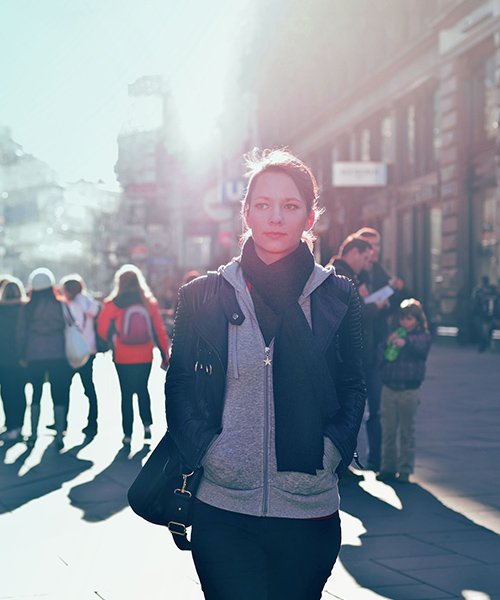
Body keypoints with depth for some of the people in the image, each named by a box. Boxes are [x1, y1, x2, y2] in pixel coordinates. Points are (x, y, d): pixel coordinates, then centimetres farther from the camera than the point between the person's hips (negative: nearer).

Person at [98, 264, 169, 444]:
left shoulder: (113, 304, -9)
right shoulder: (149, 303, -4)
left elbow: (102, 329, -2)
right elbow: (159, 331, -2)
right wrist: (165, 355, 5)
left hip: (123, 358, -2)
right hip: (145, 357, 2)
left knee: (126, 394, 7)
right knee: (142, 389, 21)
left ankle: (127, 433, 8)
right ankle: (147, 424, 9)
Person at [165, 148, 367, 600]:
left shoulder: (337, 296, 4)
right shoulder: (203, 295, 2)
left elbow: (353, 389, 10)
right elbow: (178, 386, 8)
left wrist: (331, 451, -4)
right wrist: (205, 451, -5)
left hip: (310, 512, 1)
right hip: (223, 511, -1)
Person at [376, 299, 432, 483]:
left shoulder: (423, 336, 2)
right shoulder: (393, 335, 13)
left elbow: (420, 346, -23)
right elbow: (380, 357, 9)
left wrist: (405, 341, -42)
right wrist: (387, 345, -11)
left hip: (409, 390, -3)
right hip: (389, 388, 3)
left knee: (407, 431, 2)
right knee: (388, 430, 5)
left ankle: (405, 470, 10)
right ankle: (388, 467, 15)